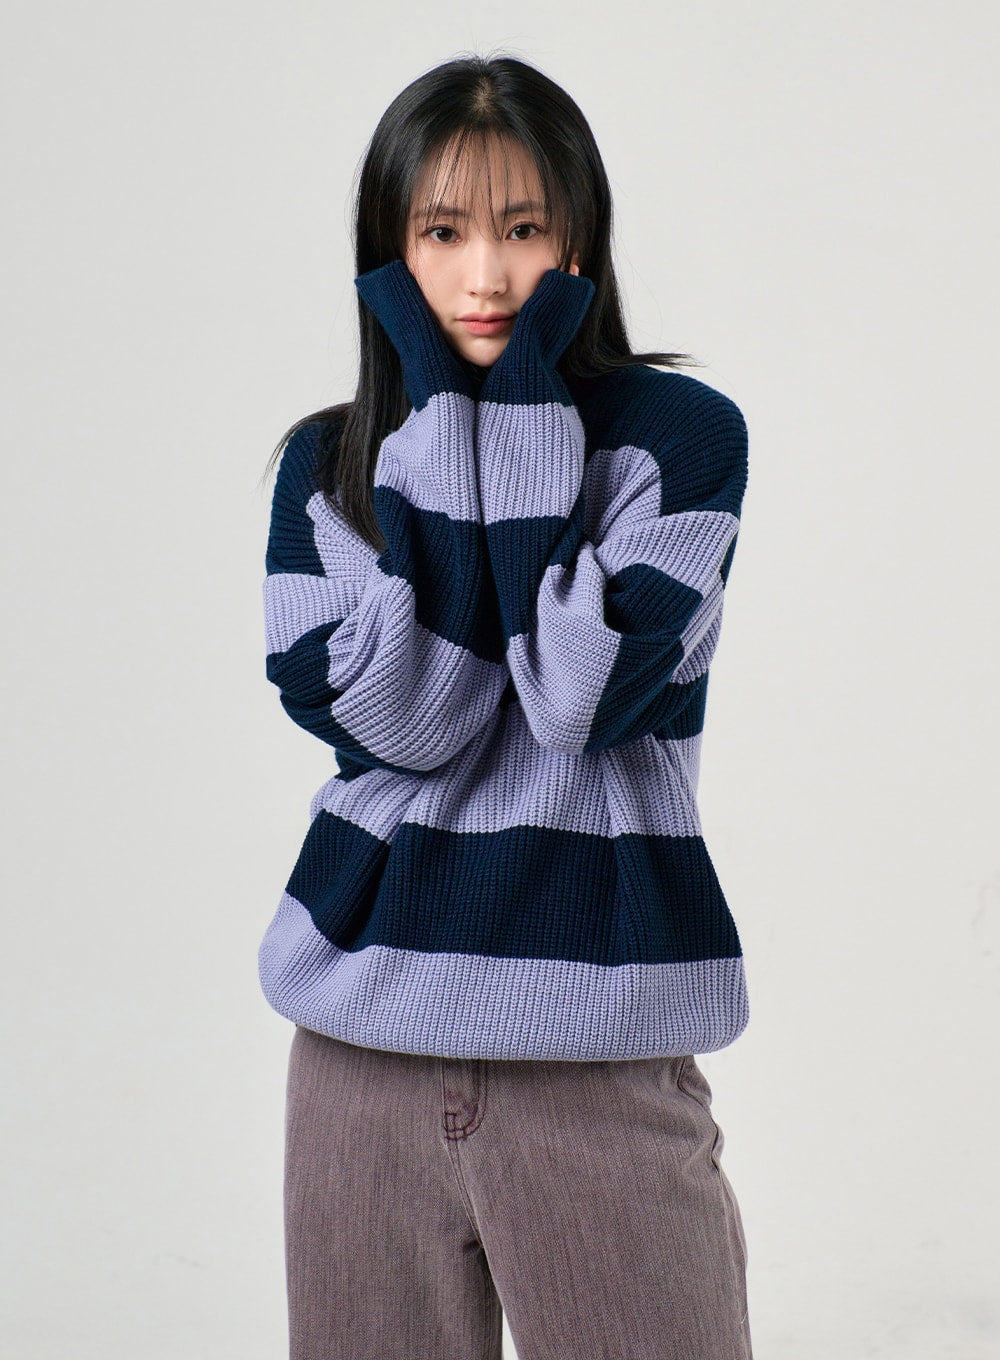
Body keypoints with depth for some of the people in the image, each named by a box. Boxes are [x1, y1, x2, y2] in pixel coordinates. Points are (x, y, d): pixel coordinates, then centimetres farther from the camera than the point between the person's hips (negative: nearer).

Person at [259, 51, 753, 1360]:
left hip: (600, 1050, -2)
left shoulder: (680, 433, -2)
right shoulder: (327, 463, 5)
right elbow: (401, 718, -11)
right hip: (367, 1032, 3)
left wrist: (526, 408, -11)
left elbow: (580, 698, -16)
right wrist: (445, 417, -9)